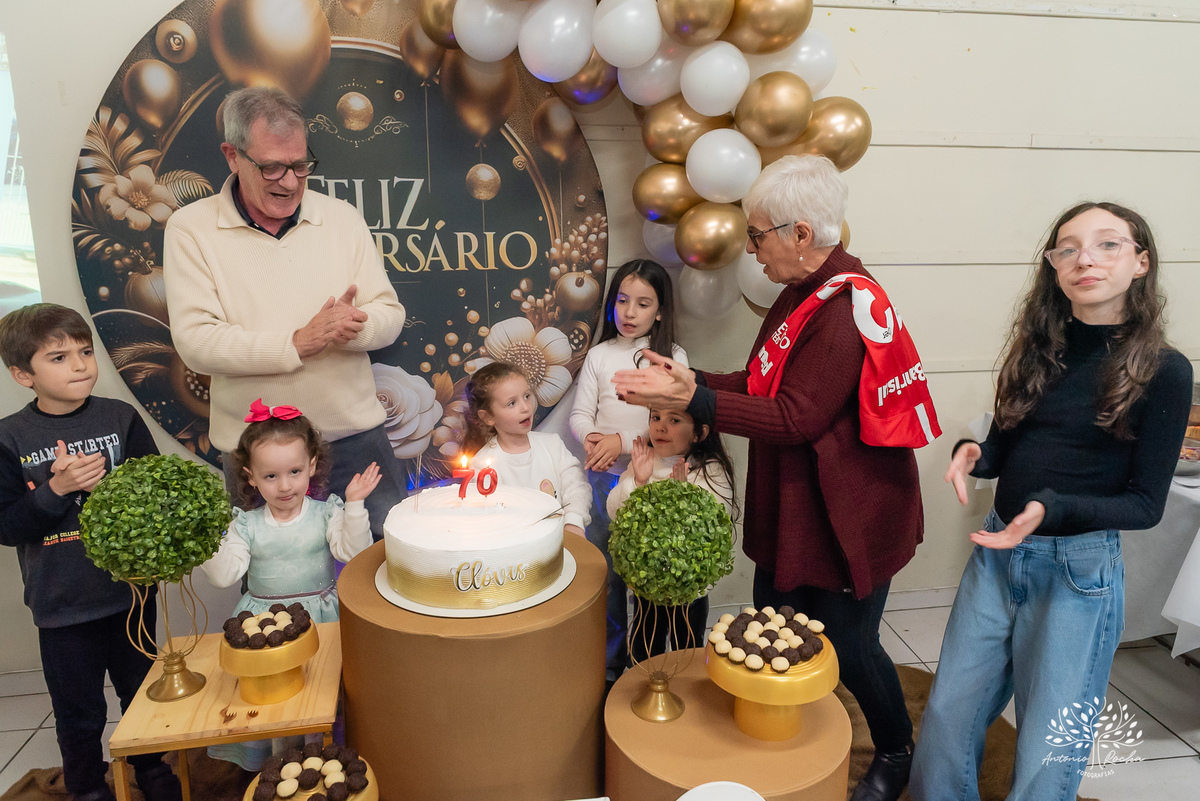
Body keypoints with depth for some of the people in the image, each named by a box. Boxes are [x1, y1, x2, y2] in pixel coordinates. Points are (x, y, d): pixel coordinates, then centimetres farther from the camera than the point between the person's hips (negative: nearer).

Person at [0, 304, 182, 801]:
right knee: (79, 711, 15)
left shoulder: (121, 419, -6)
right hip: (61, 606, -1)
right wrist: (56, 488, -23)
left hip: (130, 591, 1)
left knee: (142, 690, 20)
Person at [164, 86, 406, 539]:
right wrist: (297, 343, -20)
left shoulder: (341, 217, 5)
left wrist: (349, 326, -19)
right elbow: (195, 341, -11)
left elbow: (389, 315, 4)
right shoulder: (190, 228, -3)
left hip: (355, 437, 2)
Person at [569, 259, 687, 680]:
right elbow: (580, 415, 4)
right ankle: (610, 663, 27)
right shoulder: (599, 356, 5)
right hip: (605, 477, 2)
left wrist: (623, 441, -17)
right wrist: (592, 438, -17)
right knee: (606, 572, 10)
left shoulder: (673, 357, 0)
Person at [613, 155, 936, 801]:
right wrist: (690, 380, 0)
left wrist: (694, 400, -30)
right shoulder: (801, 296, 9)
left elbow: (794, 417, -28)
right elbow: (764, 383, 11)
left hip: (844, 519, -9)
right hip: (793, 508, 9)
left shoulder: (844, 310, -24)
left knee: (848, 647, 9)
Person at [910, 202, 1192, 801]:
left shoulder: (1162, 370, -9)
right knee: (946, 720, 10)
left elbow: (1146, 505, -7)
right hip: (997, 553, 4)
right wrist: (972, 454, -13)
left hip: (1079, 570, -4)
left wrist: (1053, 509, -24)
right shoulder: (1038, 349, 3)